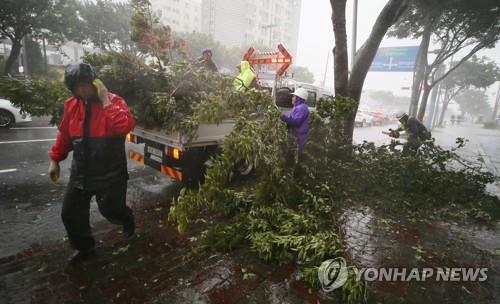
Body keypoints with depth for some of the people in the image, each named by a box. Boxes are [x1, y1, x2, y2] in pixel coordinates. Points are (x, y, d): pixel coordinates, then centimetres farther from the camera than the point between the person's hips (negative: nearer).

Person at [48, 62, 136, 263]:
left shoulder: (114, 101, -13)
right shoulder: (71, 105, 3)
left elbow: (126, 127, -33)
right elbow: (64, 135, 15)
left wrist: (105, 100, -27)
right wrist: (55, 159, 15)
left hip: (110, 173, -5)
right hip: (80, 172, 6)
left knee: (111, 210, 5)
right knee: (70, 213, 11)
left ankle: (128, 219, 41)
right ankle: (84, 248, 35)